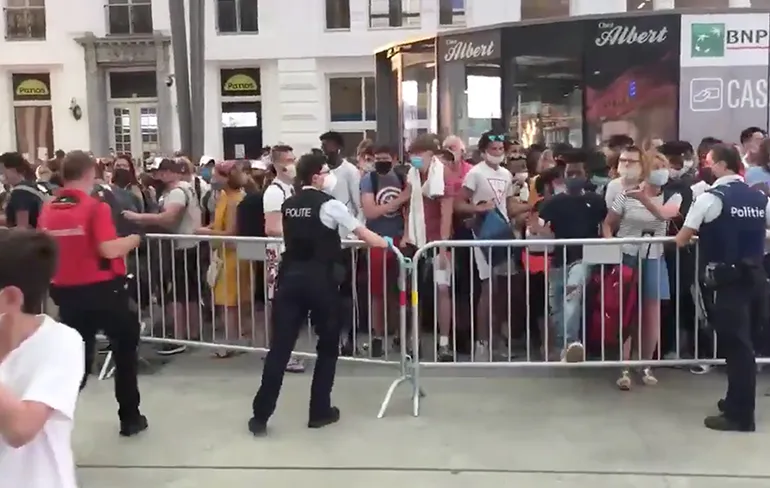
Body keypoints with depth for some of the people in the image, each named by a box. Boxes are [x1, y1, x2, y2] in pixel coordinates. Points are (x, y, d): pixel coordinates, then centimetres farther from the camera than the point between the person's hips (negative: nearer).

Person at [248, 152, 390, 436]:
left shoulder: (288, 205, 13)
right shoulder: (329, 204, -4)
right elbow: (362, 234, 0)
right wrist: (386, 243, 17)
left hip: (291, 277, 5)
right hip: (320, 280, -5)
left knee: (280, 345, 4)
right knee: (328, 344, 12)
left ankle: (260, 416, 5)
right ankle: (320, 411, 17)